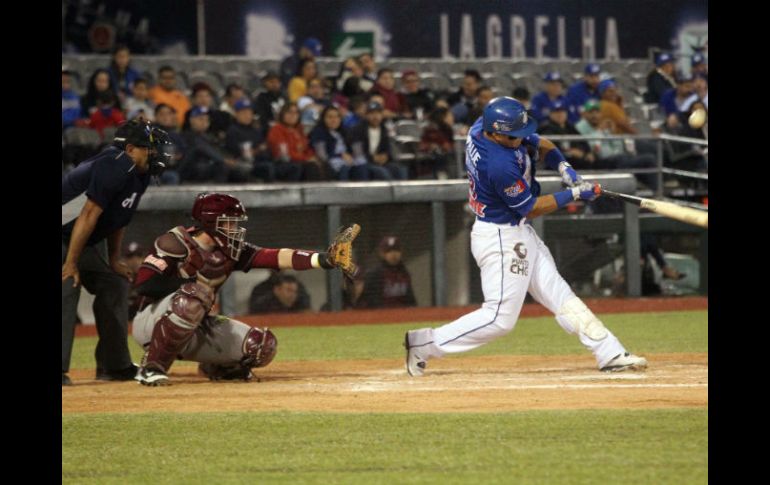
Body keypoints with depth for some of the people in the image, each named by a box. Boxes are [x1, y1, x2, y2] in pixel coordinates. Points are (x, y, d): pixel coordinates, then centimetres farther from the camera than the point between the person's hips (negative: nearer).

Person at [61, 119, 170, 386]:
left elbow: (117, 218, 14)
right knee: (67, 287, -24)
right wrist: (70, 264, -28)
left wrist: (114, 261, 12)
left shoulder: (139, 173, 4)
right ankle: (58, 368, -26)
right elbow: (89, 214, -28)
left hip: (85, 243, 11)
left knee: (114, 284, 11)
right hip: (64, 236, -11)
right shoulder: (115, 167, -26)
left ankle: (114, 365, 16)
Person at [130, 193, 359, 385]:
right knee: (193, 296, -39)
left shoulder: (230, 251, 0)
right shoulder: (176, 243, -17)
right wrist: (197, 279, -26)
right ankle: (152, 368, -24)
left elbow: (275, 257, -11)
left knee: (262, 346, -10)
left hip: (196, 329, 6)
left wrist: (324, 259, -25)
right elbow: (143, 284, -25)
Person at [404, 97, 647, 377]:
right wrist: (574, 194, -12)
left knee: (559, 295, 9)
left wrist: (562, 165, -6)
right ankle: (424, 344, 2)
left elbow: (537, 141, 11)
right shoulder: (501, 166, -31)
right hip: (501, 239, -10)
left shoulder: (480, 127, -4)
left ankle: (609, 354, 11)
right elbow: (530, 208, -17)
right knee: (500, 318, -6)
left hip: (519, 234, 10)